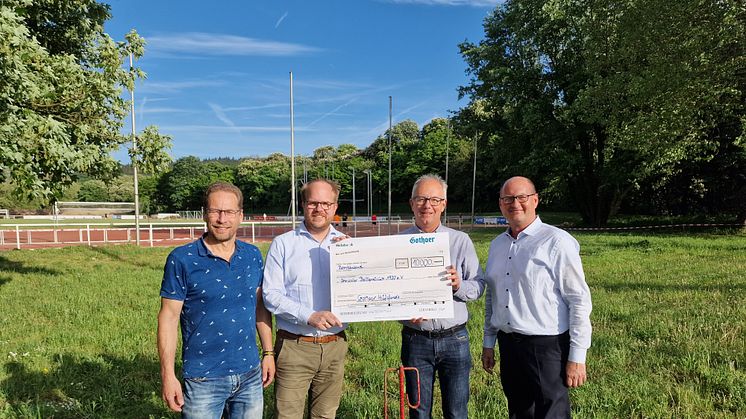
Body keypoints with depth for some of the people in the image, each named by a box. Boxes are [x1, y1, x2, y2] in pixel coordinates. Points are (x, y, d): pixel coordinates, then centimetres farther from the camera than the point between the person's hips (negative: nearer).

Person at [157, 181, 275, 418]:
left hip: (250, 374, 4)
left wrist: (268, 352, 9)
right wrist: (168, 375, -11)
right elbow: (168, 316, -9)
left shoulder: (253, 256, 3)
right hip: (203, 379, -4)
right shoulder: (182, 259, -10)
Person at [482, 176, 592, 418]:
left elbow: (580, 300, -12)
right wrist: (488, 343, 18)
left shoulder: (557, 242, -10)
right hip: (508, 345, 6)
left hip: (546, 346, -6)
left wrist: (577, 357, -13)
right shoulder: (497, 244, 11)